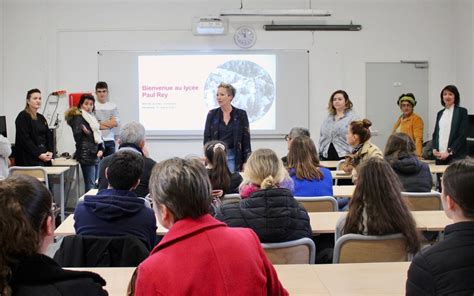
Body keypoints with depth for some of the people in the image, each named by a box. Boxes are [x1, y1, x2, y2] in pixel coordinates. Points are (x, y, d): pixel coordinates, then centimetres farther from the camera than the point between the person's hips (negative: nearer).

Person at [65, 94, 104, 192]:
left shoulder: (92, 118, 20)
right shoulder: (78, 118, -5)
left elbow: (99, 135, 22)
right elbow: (77, 136, -16)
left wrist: (101, 149, 6)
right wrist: (85, 132, -37)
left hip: (96, 156, 8)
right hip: (86, 155, -8)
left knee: (95, 183, 7)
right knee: (90, 184, -13)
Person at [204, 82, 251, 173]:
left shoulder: (241, 114, 0)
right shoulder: (212, 114, 4)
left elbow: (246, 139, 0)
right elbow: (207, 138, 4)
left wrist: (246, 162, -5)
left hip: (233, 156, -1)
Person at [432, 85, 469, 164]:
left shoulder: (461, 111, 0)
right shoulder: (440, 113, 17)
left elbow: (463, 134, -6)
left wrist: (449, 152, -12)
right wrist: (434, 149, 0)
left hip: (455, 156, -5)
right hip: (439, 155, 5)